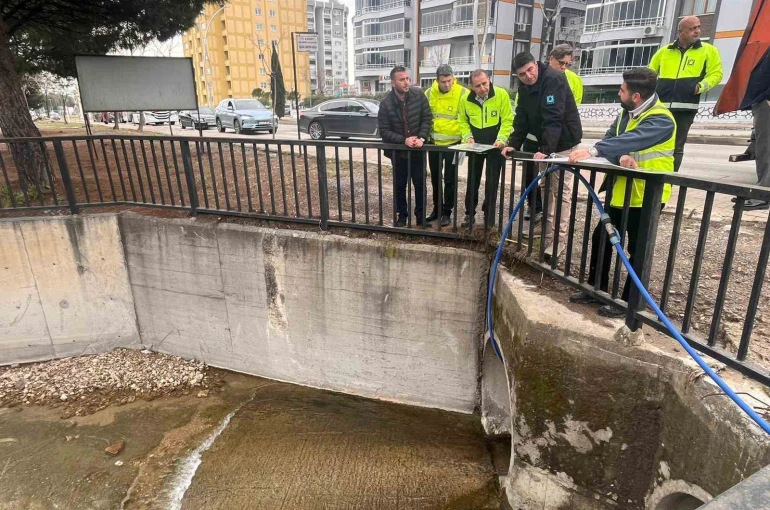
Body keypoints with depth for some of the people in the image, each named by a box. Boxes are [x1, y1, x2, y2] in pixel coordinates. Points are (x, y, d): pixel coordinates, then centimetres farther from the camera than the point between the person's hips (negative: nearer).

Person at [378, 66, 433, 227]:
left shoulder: (418, 94, -10)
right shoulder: (386, 103, -12)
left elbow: (427, 118, -6)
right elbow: (384, 131, -12)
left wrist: (421, 138, -20)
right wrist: (404, 140, -24)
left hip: (417, 149, 1)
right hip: (398, 150, 0)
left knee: (420, 183, 7)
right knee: (400, 184, 11)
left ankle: (421, 215, 21)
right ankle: (402, 214, 27)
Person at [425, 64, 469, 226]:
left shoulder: (462, 93, -11)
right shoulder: (429, 93, -1)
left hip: (453, 143, -4)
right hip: (434, 143, 4)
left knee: (449, 180, 4)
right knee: (435, 178, 14)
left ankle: (447, 212, 15)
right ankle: (437, 208, 29)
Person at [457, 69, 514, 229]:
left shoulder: (501, 94, -15)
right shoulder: (466, 99, -7)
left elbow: (507, 120, -13)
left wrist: (501, 139, -24)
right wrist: (467, 136, -10)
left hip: (495, 145, -3)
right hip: (475, 145, 3)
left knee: (492, 181, 3)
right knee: (472, 180, 9)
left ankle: (489, 216, 15)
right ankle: (470, 214, 22)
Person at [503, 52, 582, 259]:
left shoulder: (553, 79, -22)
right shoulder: (524, 87, 4)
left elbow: (553, 118, -31)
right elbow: (521, 119, 5)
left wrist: (546, 149, -38)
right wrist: (513, 144, -7)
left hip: (564, 142, -8)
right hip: (544, 143, 8)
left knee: (560, 189, -7)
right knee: (546, 185, 15)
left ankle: (559, 237, -3)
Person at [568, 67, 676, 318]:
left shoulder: (661, 120, -20)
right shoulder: (626, 112, 6)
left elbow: (632, 140, -36)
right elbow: (611, 138, -6)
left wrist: (593, 151, -48)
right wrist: (621, 156, -29)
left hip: (646, 195, -8)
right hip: (621, 191, 8)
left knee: (638, 249, 1)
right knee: (601, 237, 12)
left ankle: (629, 301, 13)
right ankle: (596, 288, 26)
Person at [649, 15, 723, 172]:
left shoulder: (708, 50, 9)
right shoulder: (665, 51, 14)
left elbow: (715, 74, 6)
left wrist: (702, 86, -13)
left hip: (685, 107, -1)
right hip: (660, 105, 1)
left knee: (677, 146, 3)